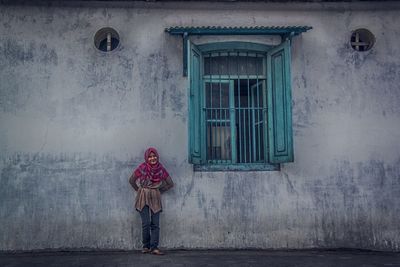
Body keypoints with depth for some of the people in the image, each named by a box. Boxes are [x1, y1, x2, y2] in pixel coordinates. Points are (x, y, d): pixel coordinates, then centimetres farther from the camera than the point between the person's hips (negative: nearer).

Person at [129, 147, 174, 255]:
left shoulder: (161, 169, 1)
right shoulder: (142, 168, -5)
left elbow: (170, 184, 10)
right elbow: (131, 180, 6)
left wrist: (160, 190, 8)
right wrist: (140, 190, 8)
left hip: (155, 198, 2)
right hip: (143, 198, -2)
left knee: (155, 224, -2)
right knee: (146, 223, -6)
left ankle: (154, 248, 0)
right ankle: (146, 246, 9)